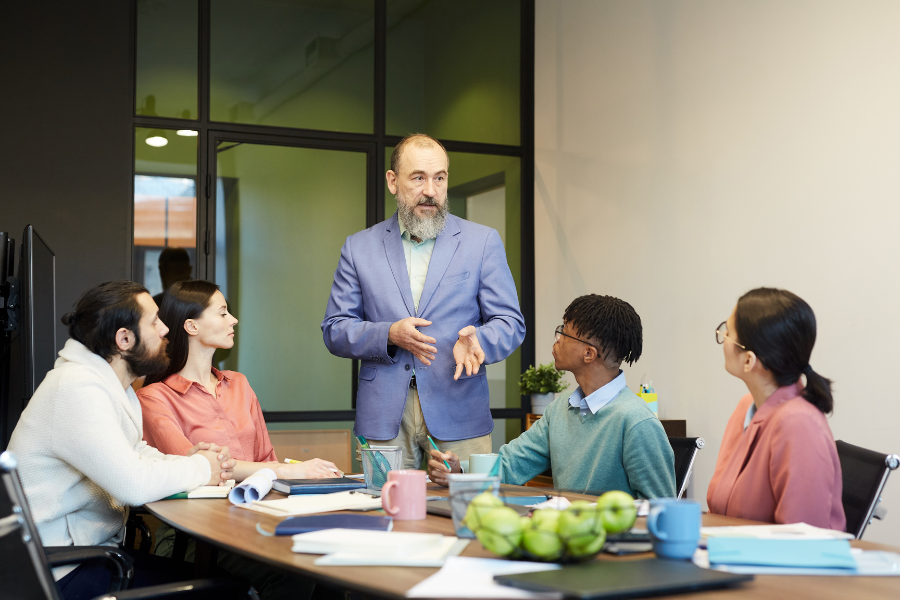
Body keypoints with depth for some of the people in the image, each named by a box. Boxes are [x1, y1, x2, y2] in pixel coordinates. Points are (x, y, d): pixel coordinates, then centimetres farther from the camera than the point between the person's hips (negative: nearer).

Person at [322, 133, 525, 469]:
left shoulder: (483, 242, 7)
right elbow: (334, 331, 7)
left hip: (458, 415, 0)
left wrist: (476, 339, -17)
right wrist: (389, 335, -11)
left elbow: (510, 323, 5)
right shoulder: (359, 248, 10)